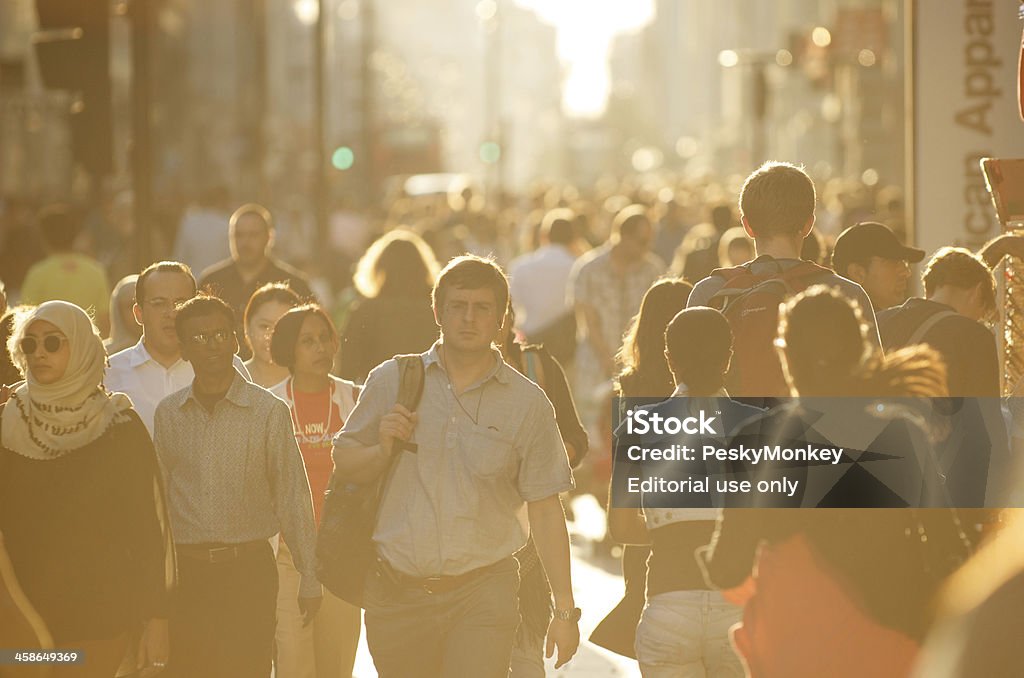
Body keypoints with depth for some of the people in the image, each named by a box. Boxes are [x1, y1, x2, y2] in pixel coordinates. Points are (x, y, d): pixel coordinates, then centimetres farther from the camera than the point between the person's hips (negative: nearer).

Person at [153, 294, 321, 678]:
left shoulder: (269, 411, -2)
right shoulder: (168, 413, 7)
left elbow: (292, 496, -1)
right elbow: (158, 497, 13)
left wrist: (309, 577, -2)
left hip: (249, 570, -2)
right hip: (187, 570, 3)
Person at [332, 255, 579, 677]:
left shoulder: (528, 403, 2)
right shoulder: (391, 381, 5)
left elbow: (545, 511, 2)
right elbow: (344, 465, 12)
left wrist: (564, 609, -1)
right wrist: (383, 449, -10)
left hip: (482, 598, -2)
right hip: (396, 593, 2)